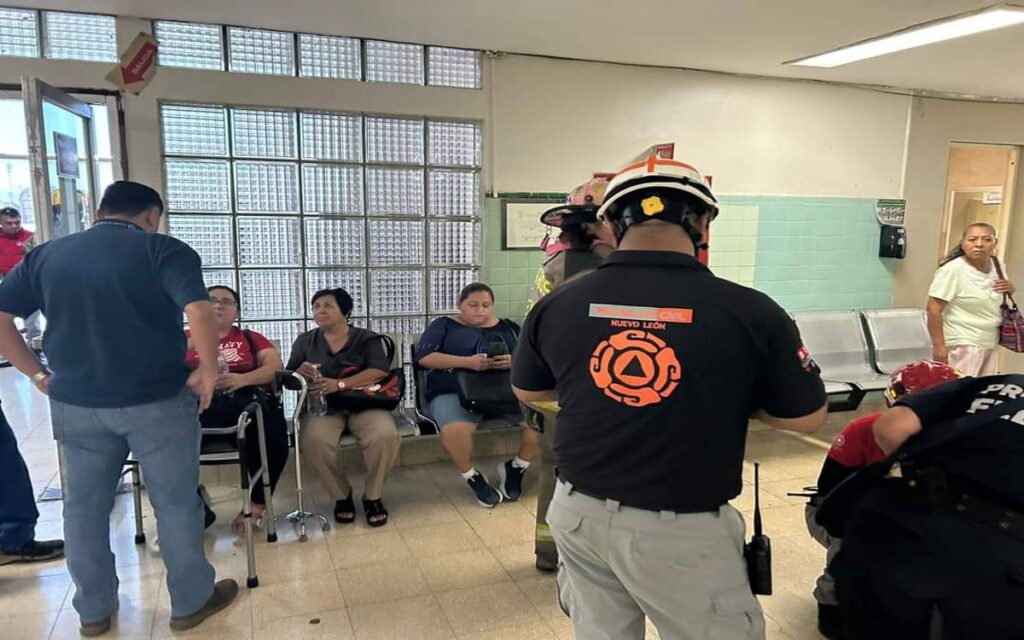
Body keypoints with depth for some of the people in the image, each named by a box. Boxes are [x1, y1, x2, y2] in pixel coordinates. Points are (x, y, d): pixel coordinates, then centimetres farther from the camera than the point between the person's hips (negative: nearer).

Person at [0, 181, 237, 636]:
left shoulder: (45, 255, 9)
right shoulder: (163, 250, -7)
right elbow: (200, 313, -22)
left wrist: (37, 374, 8)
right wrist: (208, 369, -10)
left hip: (74, 403, 5)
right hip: (158, 401, -4)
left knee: (84, 506, 18)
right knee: (175, 503, 9)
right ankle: (191, 602, 23)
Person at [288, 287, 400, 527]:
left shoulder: (367, 338, 8)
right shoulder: (305, 341, 16)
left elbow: (380, 371, -8)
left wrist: (339, 384, -21)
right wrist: (300, 374, -15)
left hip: (363, 404, -1)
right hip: (323, 406, 1)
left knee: (386, 435, -31)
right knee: (314, 440, -33)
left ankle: (373, 497, -6)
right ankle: (341, 496, -7)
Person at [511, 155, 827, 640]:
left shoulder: (556, 305, -7)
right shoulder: (750, 312, -15)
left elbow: (527, 391, 11)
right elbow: (807, 418, -1)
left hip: (580, 511, 4)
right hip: (682, 528, -3)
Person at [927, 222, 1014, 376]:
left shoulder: (997, 265, 6)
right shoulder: (953, 269, -17)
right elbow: (934, 309, -18)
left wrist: (1010, 289, 0)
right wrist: (938, 346, -21)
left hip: (990, 345, 8)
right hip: (961, 346, -7)